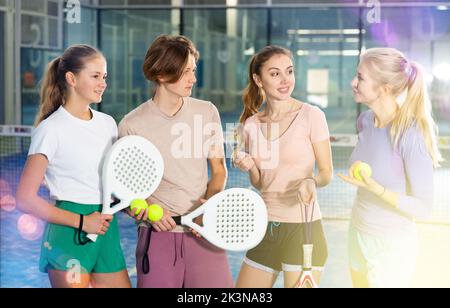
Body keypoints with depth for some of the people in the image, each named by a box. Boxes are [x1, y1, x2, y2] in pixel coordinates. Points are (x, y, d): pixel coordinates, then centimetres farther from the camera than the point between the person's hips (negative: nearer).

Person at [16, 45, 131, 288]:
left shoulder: (108, 123, 10)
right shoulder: (51, 129, -8)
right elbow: (26, 199, -12)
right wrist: (82, 222, -14)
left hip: (107, 233, 6)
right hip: (69, 237, -6)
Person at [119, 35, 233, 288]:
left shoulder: (207, 112, 4)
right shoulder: (132, 125, -4)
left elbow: (219, 170, 11)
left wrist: (210, 205, -7)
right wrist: (146, 209, -14)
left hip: (203, 231, 2)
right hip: (157, 235, -2)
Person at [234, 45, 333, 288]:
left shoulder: (311, 115, -8)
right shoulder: (251, 124, 4)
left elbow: (326, 173, -3)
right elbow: (260, 184, 10)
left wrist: (311, 182, -24)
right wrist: (250, 168, -10)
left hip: (302, 228, -4)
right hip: (265, 227, 5)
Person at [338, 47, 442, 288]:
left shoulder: (412, 134, -25)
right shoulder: (365, 121, -4)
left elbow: (423, 208, -21)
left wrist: (376, 188, -31)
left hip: (392, 246, -6)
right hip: (358, 235, 6)